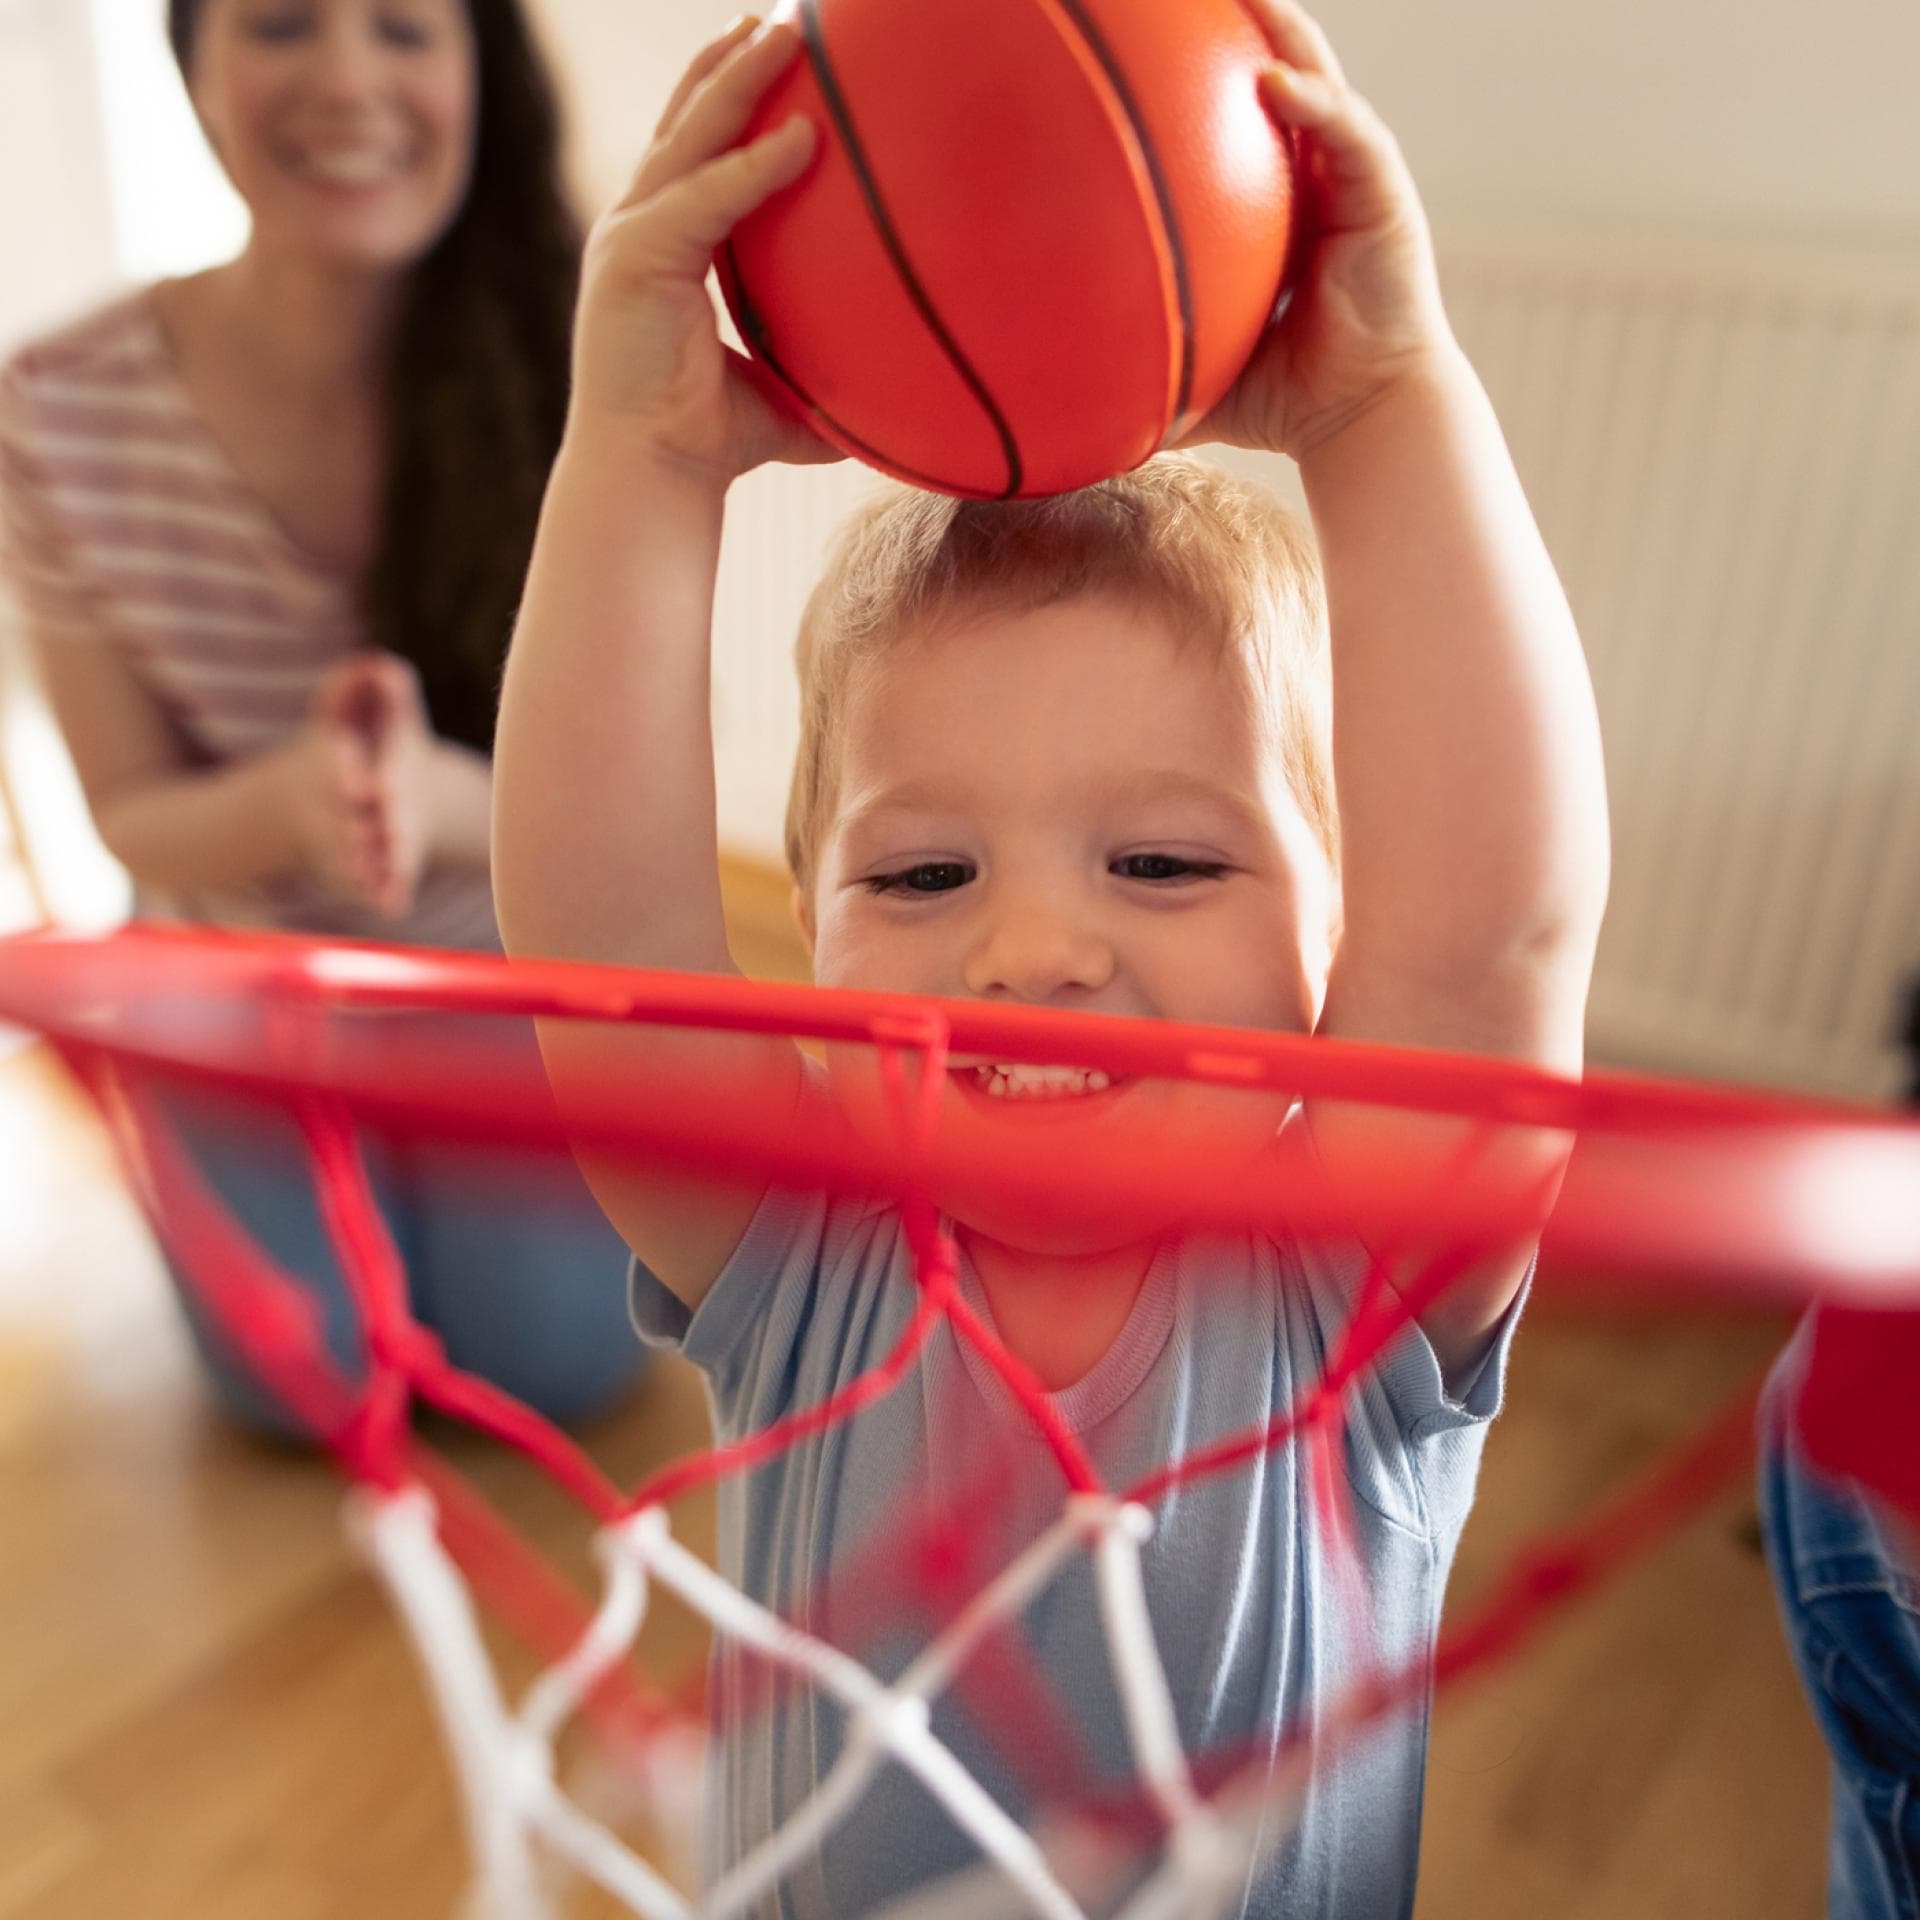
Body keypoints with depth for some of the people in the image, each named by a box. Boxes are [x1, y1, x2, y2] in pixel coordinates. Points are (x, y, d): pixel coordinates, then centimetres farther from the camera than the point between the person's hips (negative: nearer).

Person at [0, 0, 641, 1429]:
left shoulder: (571, 358, -21)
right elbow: (134, 815, -12)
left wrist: (438, 795, -44)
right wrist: (296, 795, -37)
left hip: (513, 952, 0)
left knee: (558, 1360, -8)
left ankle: (448, 1166, 26)